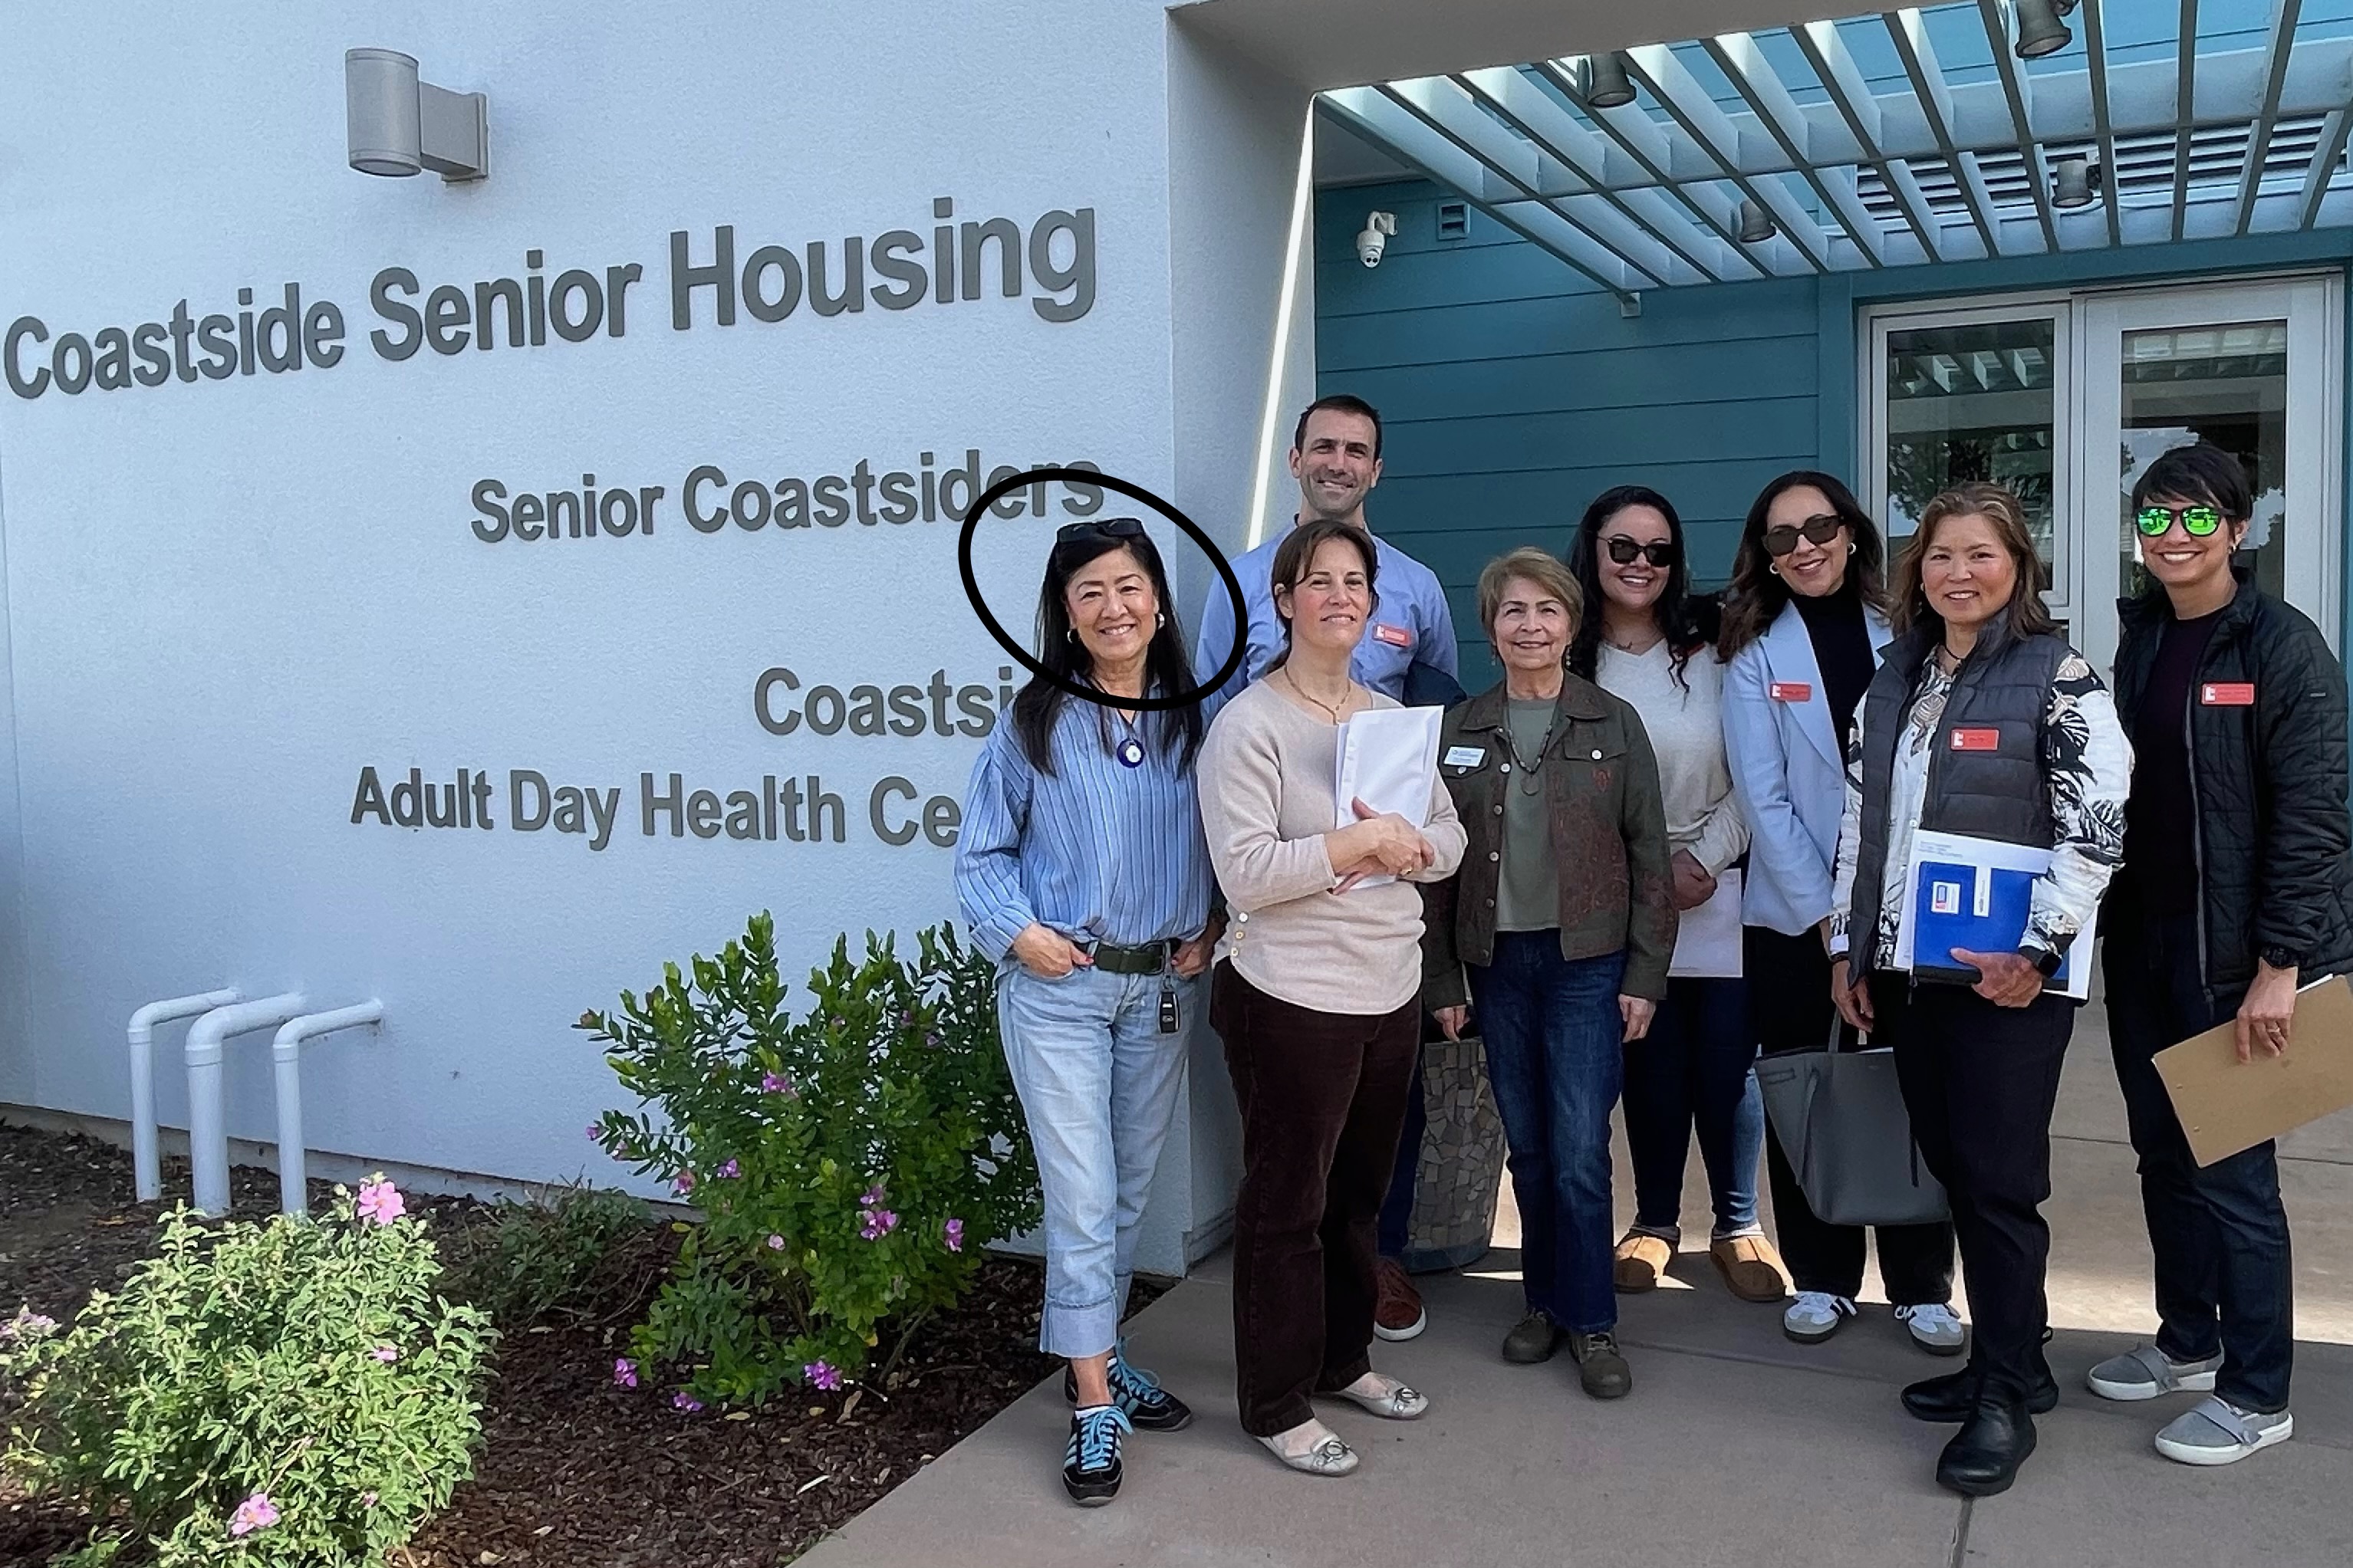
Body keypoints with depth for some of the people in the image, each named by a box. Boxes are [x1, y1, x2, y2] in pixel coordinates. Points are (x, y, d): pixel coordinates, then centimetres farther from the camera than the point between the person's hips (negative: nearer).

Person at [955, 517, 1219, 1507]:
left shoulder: (1194, 722, 2)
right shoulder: (1034, 722, -5)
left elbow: (1223, 845, 10)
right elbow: (984, 852, 0)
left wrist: (1213, 927, -4)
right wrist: (1016, 930, -15)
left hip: (1163, 989, 4)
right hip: (1058, 989, -3)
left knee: (1130, 1190, 15)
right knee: (1082, 1197, -4)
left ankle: (1094, 1352, 33)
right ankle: (1094, 1407, 6)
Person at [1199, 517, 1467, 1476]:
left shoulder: (1391, 717, 9)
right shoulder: (1248, 725, -12)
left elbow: (1451, 838, 9)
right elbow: (1244, 872, -19)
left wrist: (1409, 846, -12)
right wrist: (1354, 844, -23)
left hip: (1391, 992, 7)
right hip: (1293, 1000, -7)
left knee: (1358, 1193, 20)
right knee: (1288, 1206, 5)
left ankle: (1342, 1359, 39)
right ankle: (1277, 1407, 20)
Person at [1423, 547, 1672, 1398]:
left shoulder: (1614, 724, -1)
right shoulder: (1461, 729, 4)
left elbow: (1648, 853, -1)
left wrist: (1645, 976, -5)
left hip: (1589, 960, -2)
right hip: (1497, 960, 2)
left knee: (1580, 1152, -4)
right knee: (1527, 1146, 10)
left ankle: (1590, 1321, 12)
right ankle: (1545, 1301, 26)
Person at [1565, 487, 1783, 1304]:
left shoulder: (1711, 654, -1)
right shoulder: (1568, 664, 0)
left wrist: (1704, 855, -12)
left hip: (1723, 896, 0)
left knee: (1727, 1068, 4)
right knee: (1653, 1069, 9)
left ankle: (1737, 1225, 22)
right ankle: (1656, 1220, 27)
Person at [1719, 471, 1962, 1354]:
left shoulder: (1902, 640, 4)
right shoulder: (1755, 656, 1)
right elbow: (1762, 794, -5)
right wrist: (1825, 914, -10)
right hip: (1793, 914, 0)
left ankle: (1922, 1288, 16)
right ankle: (1821, 1280, 20)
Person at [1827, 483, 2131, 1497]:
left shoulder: (2059, 677, -6)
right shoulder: (1895, 680, 12)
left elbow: (2097, 825, -12)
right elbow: (1860, 818, 14)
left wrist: (2035, 950, -17)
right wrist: (1849, 946, 10)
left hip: (2007, 974, -6)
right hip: (1905, 968, 6)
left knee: (2000, 1180, -2)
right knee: (1951, 1171, 11)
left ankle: (2007, 1397, 10)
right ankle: (2009, 1360, 25)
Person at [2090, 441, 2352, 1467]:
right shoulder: (2140, 639, 9)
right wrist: (2105, 923, 11)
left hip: (2230, 955, -6)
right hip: (2141, 945, 6)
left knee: (2231, 1162, 0)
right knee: (2162, 1150, 15)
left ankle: (2256, 1393, 15)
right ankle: (2187, 1339, 32)